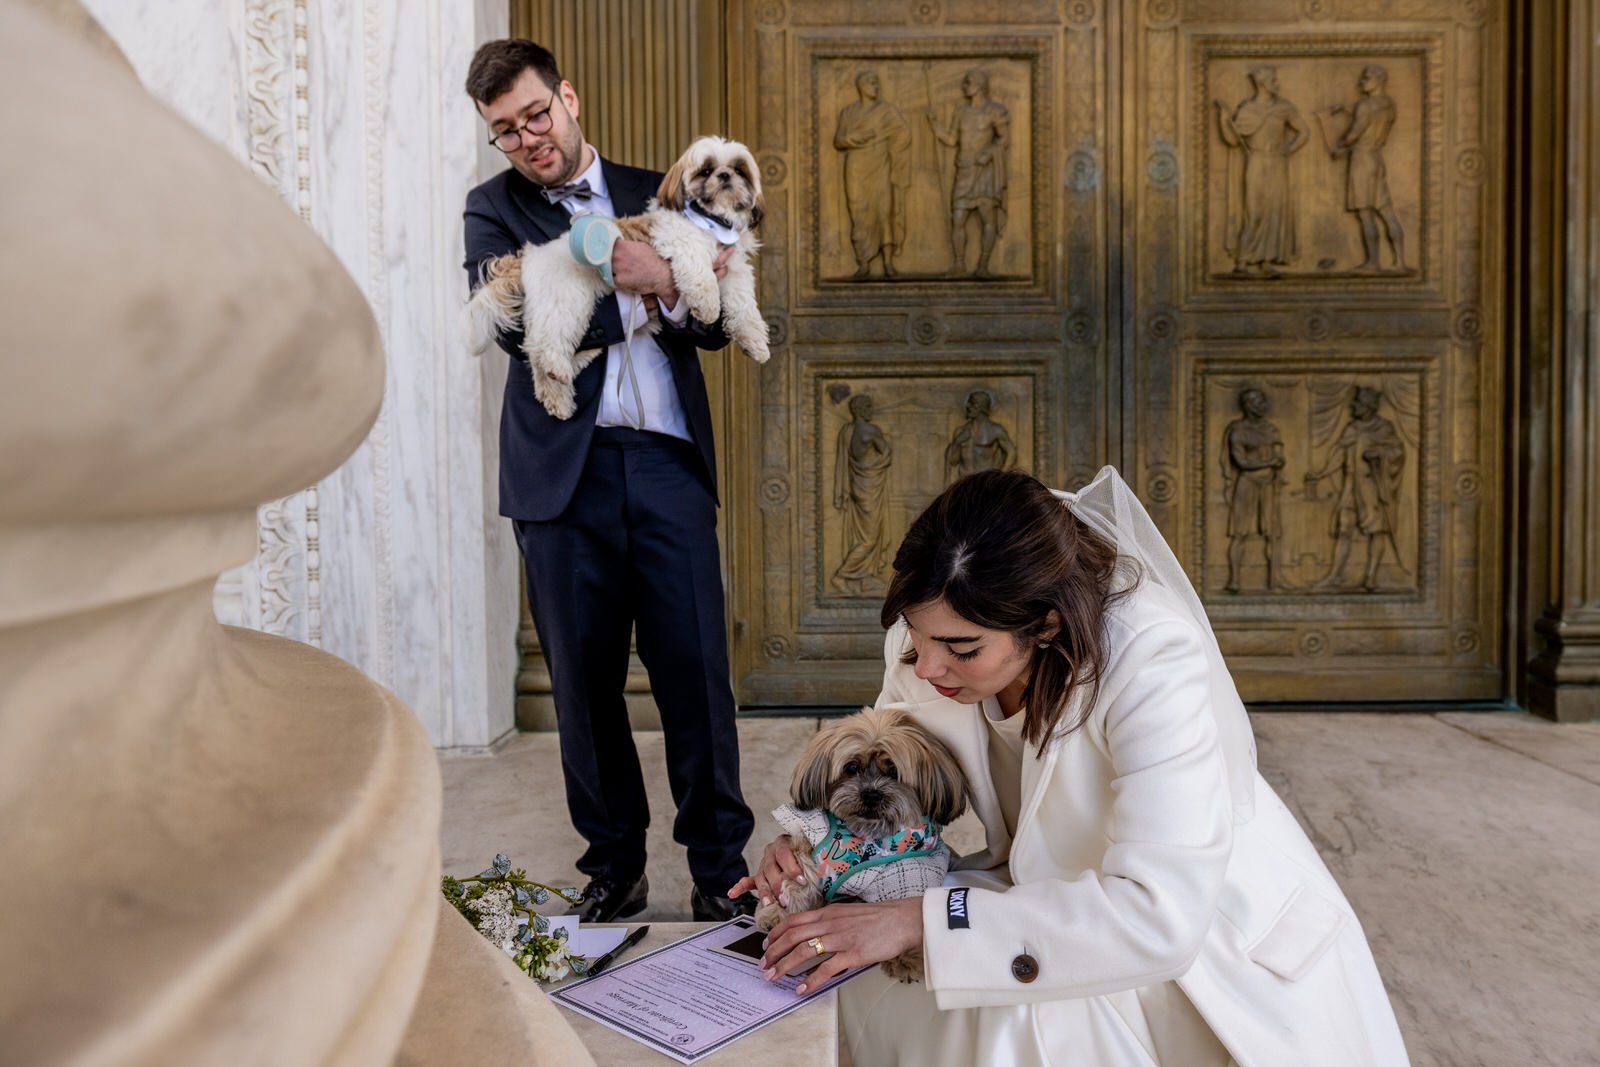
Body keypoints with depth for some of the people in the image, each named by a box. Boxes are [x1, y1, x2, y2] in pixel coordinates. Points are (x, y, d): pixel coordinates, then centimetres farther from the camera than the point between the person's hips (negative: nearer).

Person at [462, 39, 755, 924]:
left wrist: (668, 281, -13)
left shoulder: (655, 195, 16)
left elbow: (713, 326, 7)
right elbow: (511, 322, -8)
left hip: (667, 461, 1)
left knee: (696, 671, -1)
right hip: (563, 472, 0)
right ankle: (614, 864, 22)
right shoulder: (494, 207, 11)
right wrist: (624, 278, -12)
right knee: (583, 679, 6)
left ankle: (720, 865, 14)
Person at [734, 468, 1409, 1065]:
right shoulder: (935, 629, -18)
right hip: (1065, 892, 5)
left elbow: (1159, 917, -41)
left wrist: (921, 921, -43)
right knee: (871, 972, -15)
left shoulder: (1152, 660, -35)